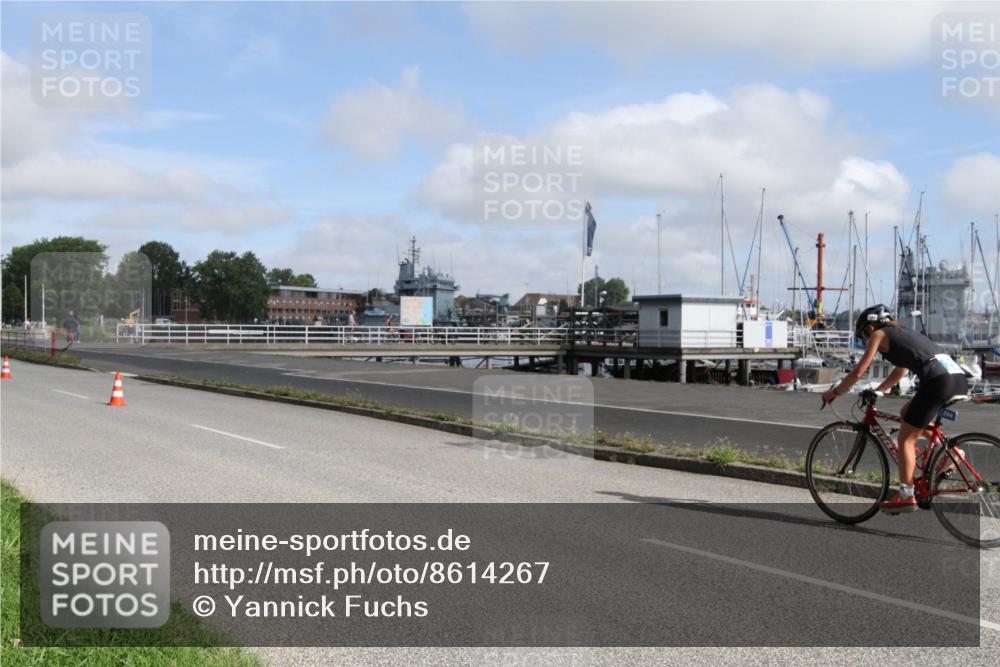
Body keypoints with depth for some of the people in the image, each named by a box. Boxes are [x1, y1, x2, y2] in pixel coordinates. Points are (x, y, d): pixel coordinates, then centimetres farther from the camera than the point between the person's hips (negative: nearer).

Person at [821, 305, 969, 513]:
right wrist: (876, 391, 46)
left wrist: (834, 392, 19)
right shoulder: (903, 333, 31)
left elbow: (858, 373, 8)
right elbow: (900, 372, 42)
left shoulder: (879, 335, 9)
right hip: (959, 378, 8)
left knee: (906, 439, 2)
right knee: (907, 413, 27)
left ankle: (906, 496, 1)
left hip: (938, 380, -8)